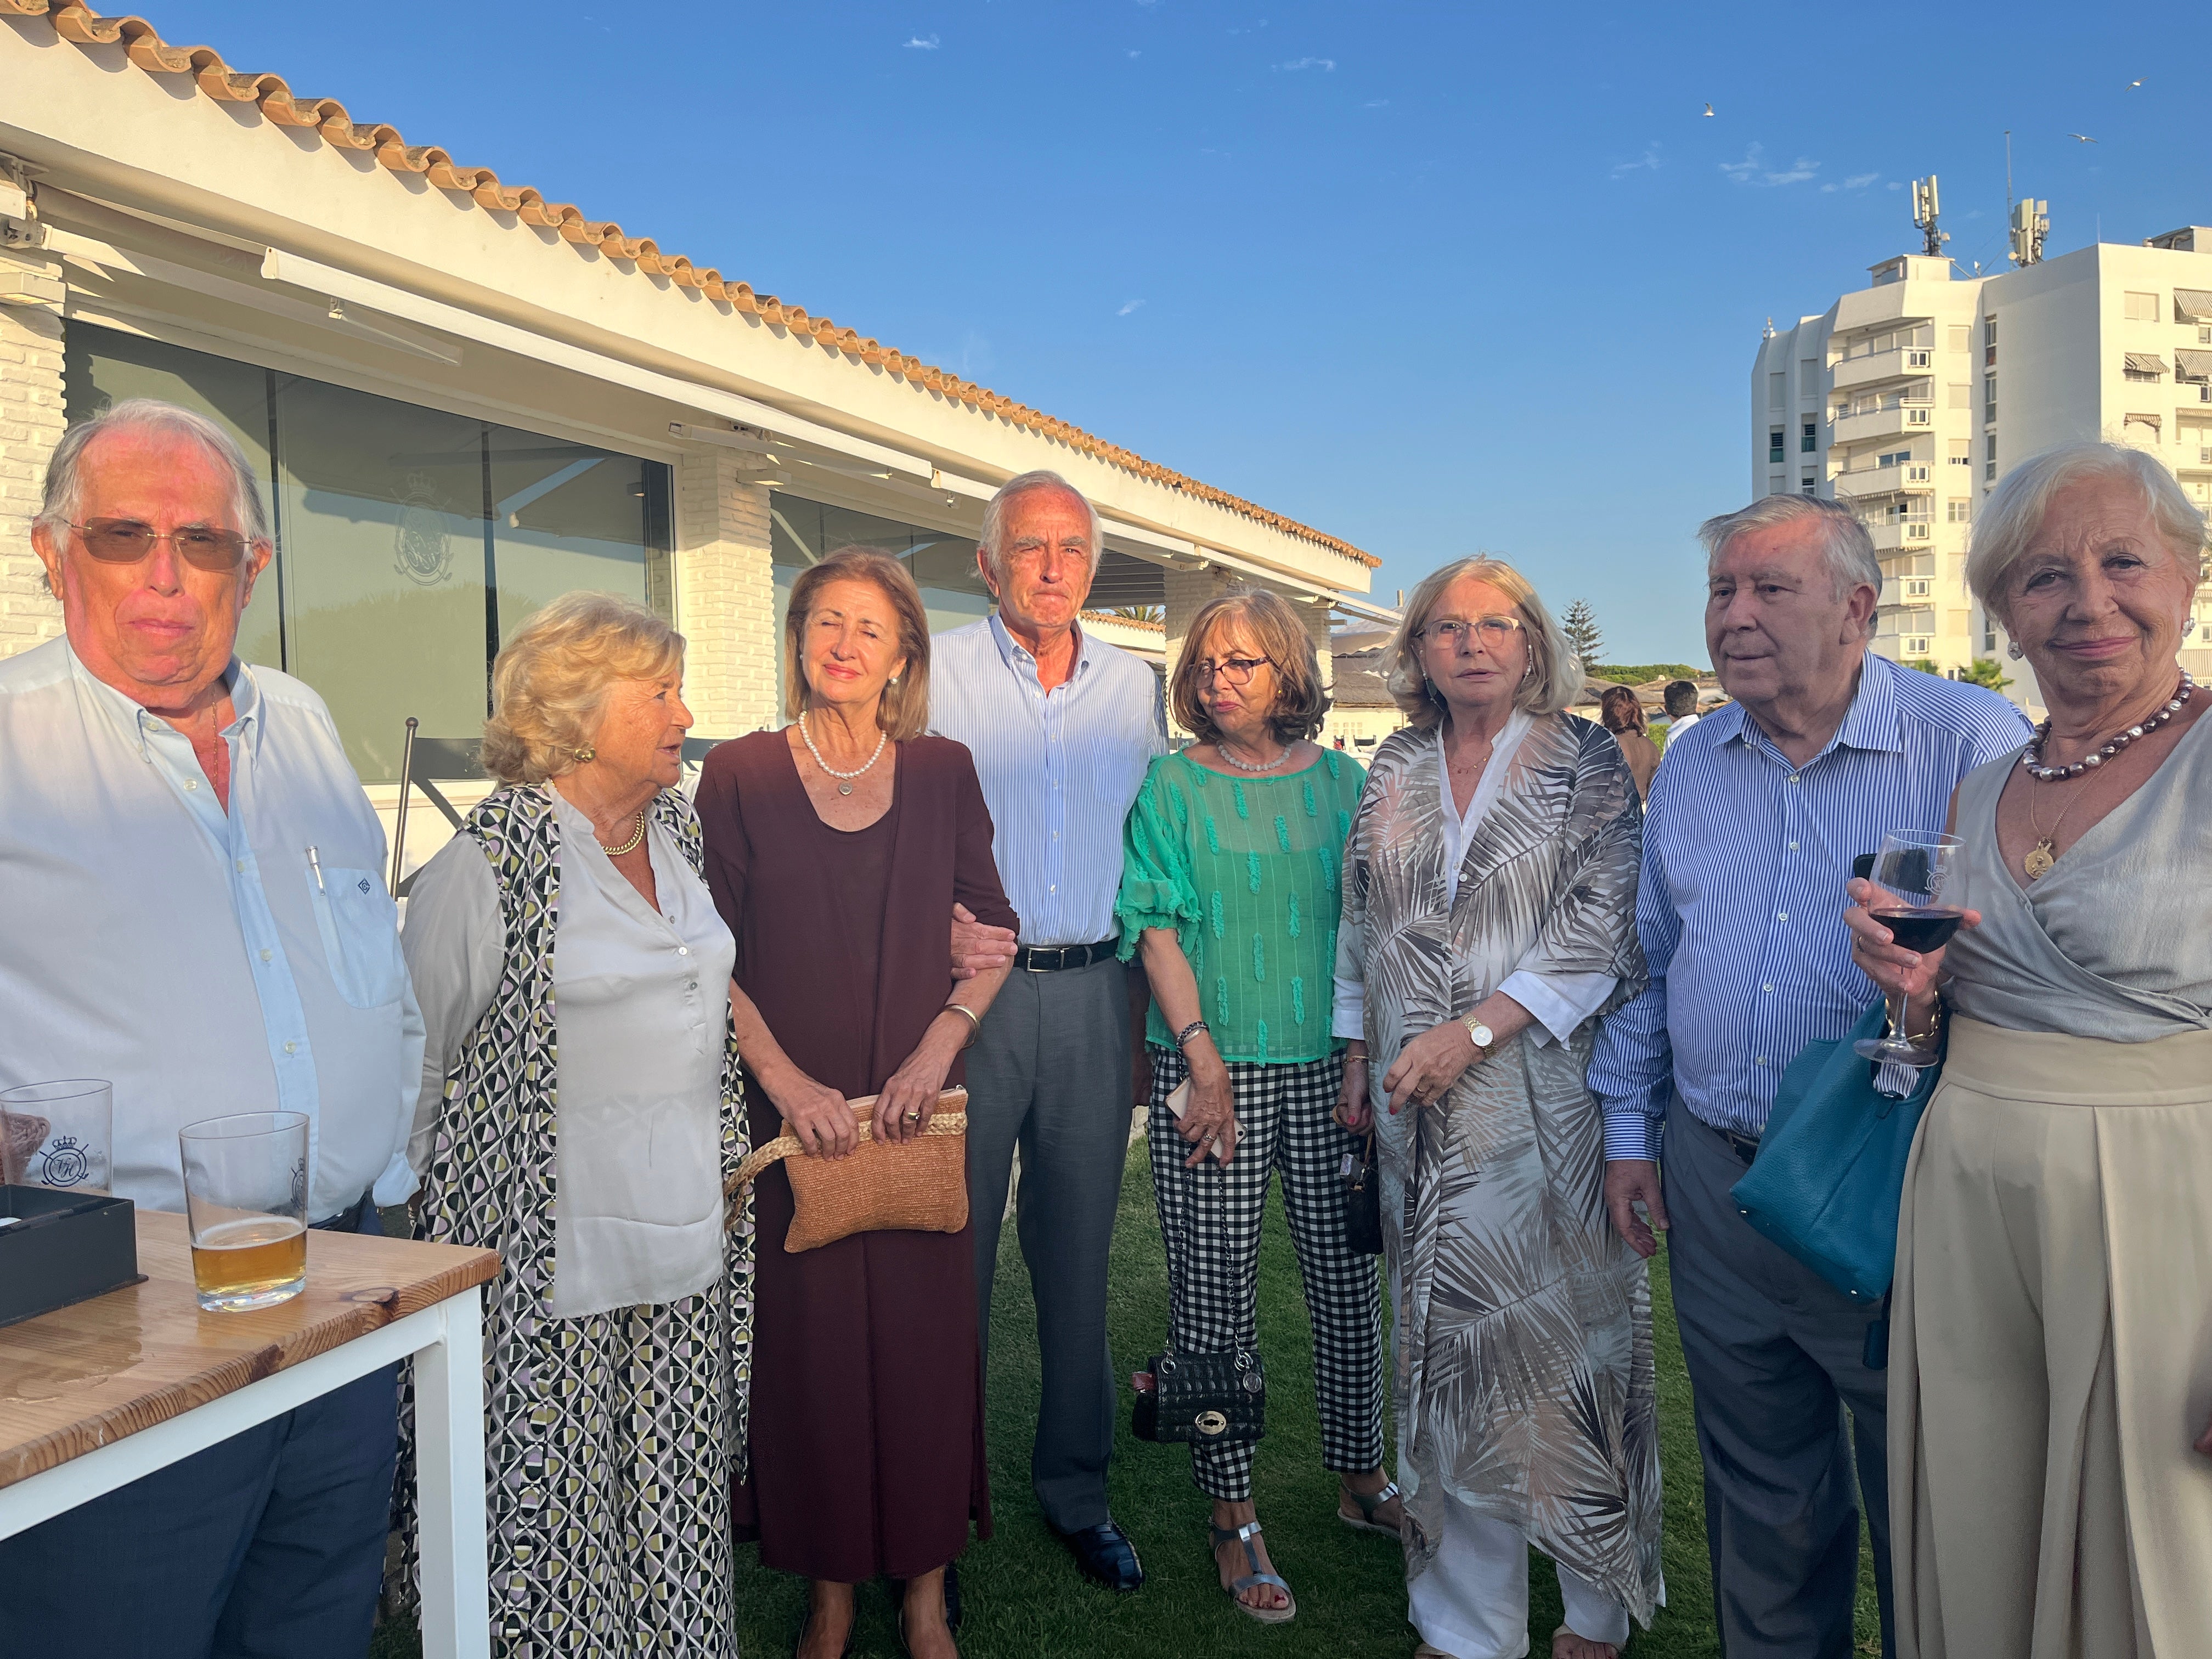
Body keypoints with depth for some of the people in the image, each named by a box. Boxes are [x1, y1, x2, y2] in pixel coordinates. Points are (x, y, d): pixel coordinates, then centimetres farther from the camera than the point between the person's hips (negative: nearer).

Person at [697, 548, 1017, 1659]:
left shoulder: (942, 774, 5)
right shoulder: (739, 774, 0)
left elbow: (994, 928, 5)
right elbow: (714, 960, -2)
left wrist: (939, 1047, -8)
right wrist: (788, 1083, -11)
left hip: (918, 1108, 1)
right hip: (791, 1109, -1)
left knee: (925, 1338, 6)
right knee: (811, 1342, 6)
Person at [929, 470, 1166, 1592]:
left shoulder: (1134, 686, 11)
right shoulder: (939, 670, 0)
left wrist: (1145, 1015, 11)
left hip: (1094, 991, 3)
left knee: (1077, 1250, 12)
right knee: (953, 1246, 3)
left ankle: (1074, 1486, 28)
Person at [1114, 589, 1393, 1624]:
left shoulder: (1341, 783, 8)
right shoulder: (1173, 786, 1)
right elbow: (1158, 930, -4)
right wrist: (1202, 1058, -12)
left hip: (1330, 1066, 3)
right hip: (1213, 1065, -2)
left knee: (1347, 1270, 10)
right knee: (1216, 1286, 2)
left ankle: (1360, 1475, 31)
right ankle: (1233, 1518, 18)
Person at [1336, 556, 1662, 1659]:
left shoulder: (1586, 763, -2)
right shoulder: (1394, 771, 10)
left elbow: (1600, 933, -11)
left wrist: (1472, 1031, -17)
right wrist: (1359, 1056, 13)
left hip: (1546, 1091, -3)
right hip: (1420, 1111, 4)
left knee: (1559, 1337, 3)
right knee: (1447, 1345, 9)